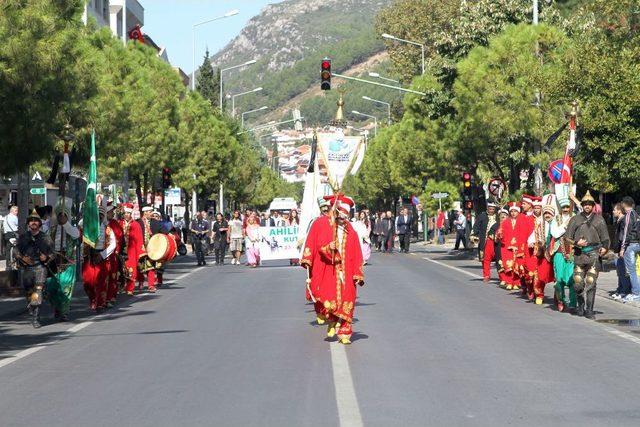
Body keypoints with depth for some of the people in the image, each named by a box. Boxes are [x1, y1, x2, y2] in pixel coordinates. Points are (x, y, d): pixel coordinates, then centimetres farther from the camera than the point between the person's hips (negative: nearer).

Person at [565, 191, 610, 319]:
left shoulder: (599, 220, 12)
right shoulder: (575, 219, 12)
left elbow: (605, 238, 14)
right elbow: (568, 237, 12)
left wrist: (605, 247, -4)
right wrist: (576, 243, -6)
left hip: (594, 254, -1)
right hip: (579, 254, 1)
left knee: (591, 282, -9)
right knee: (578, 282, -3)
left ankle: (589, 309, -4)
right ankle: (581, 306, 20)